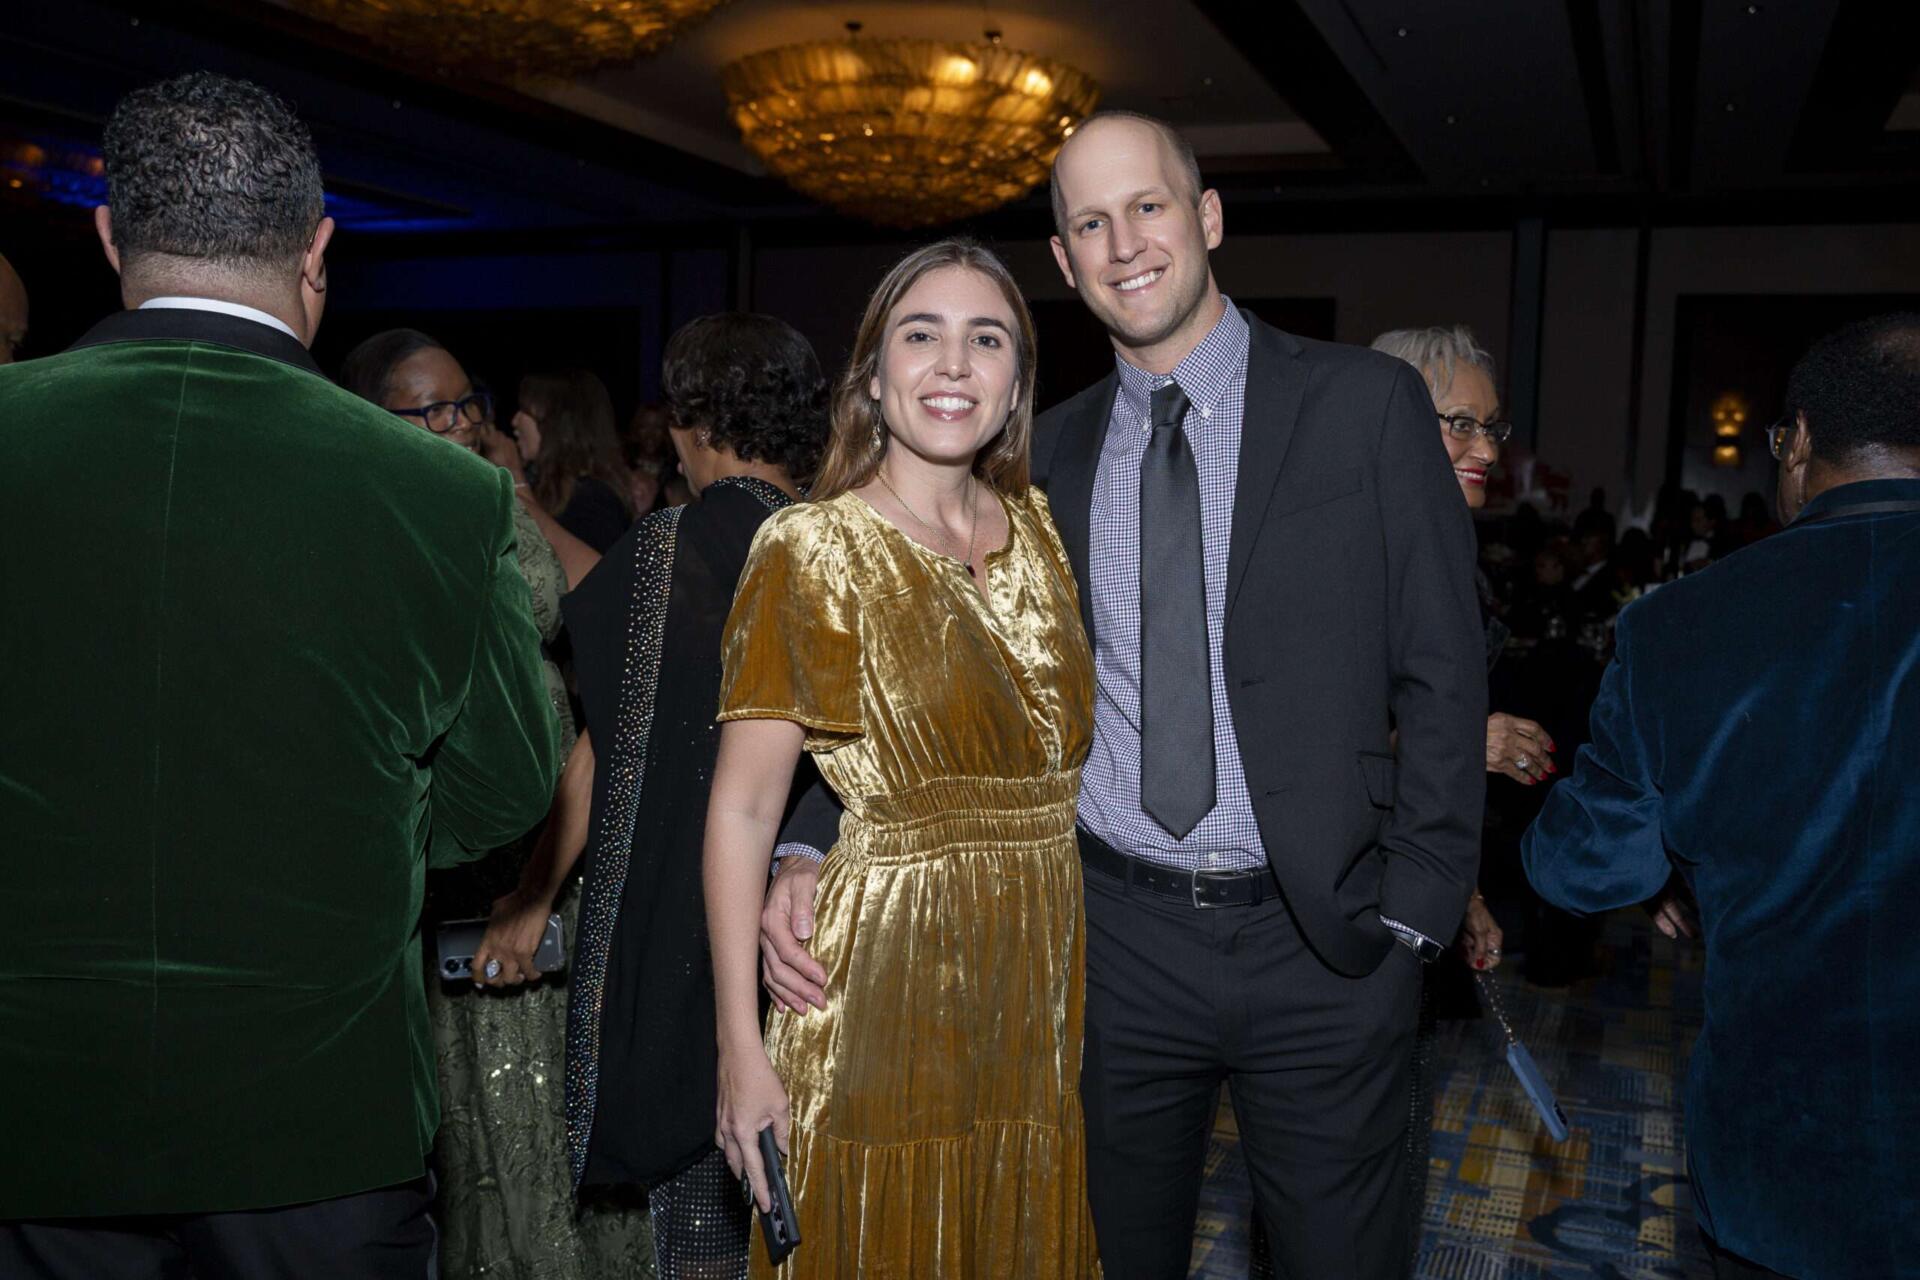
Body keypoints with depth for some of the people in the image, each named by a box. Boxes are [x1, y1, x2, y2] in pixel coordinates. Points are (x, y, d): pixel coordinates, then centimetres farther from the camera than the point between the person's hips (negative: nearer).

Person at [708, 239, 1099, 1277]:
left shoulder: (1041, 529, 6)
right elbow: (742, 808, -11)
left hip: (1051, 989, 5)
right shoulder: (812, 550, -9)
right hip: (888, 988, -5)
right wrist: (741, 1050, -14)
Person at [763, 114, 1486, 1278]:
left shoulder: (1368, 405, -4)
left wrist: (1412, 916, -7)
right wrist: (809, 849, -9)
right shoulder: (1050, 452, 5)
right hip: (1119, 938, 3)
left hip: (1323, 940, -2)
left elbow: (1444, 678, -3)